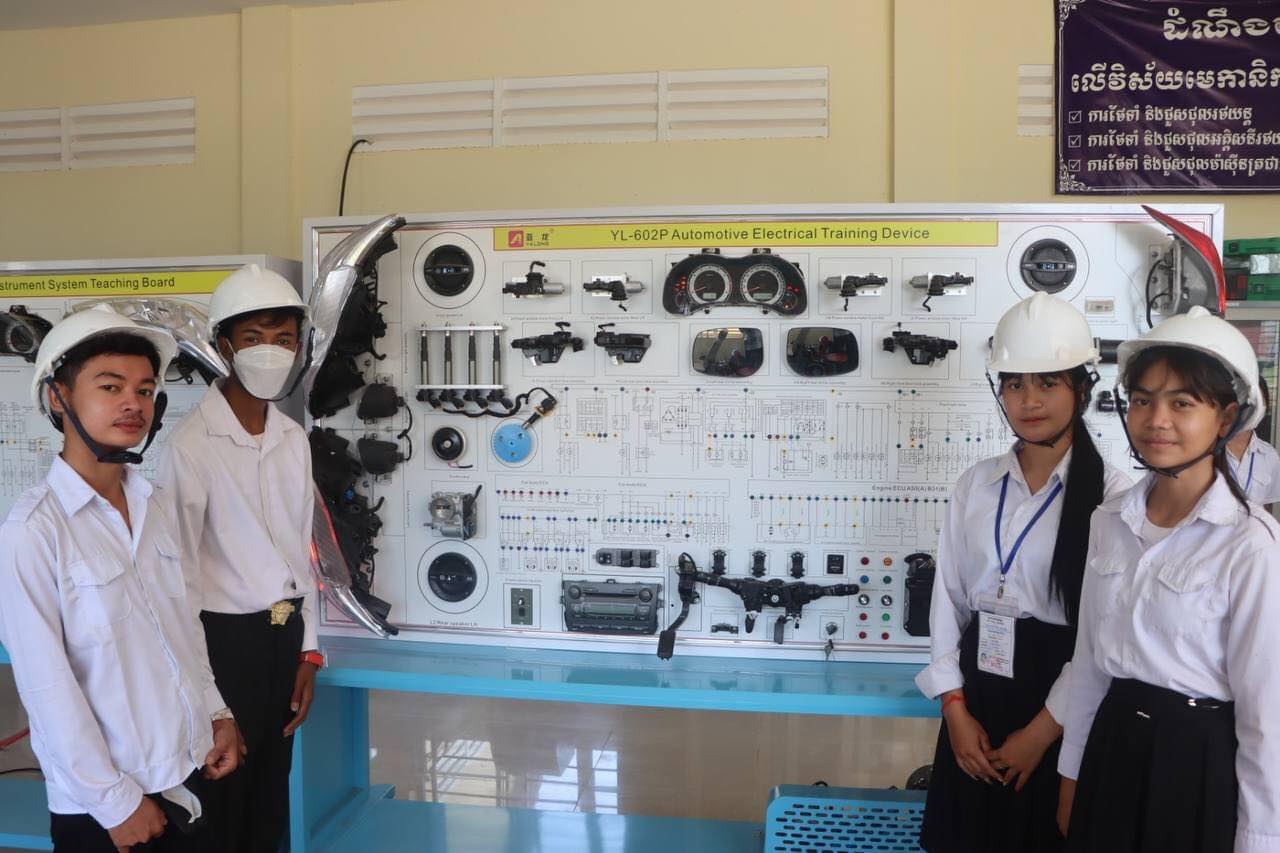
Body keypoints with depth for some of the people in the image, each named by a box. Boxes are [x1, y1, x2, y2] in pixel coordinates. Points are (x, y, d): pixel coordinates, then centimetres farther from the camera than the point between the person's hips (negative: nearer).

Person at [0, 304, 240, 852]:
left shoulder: (150, 506, 2)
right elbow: (46, 685, -18)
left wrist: (217, 713, 8)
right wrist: (116, 800, -14)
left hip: (187, 772, 6)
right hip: (98, 805, -6)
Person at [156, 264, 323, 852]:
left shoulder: (293, 438, 5)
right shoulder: (192, 443, -14)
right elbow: (181, 569, -13)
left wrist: (307, 650, 9)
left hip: (285, 632, 6)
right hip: (227, 635, -6)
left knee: (273, 795, 16)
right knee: (223, 799, 9)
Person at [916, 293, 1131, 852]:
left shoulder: (1110, 496, -10)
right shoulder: (975, 484, 3)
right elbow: (948, 597, 4)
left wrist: (1042, 731, -11)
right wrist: (955, 708, -3)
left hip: (1058, 707, -4)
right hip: (976, 696, 4)